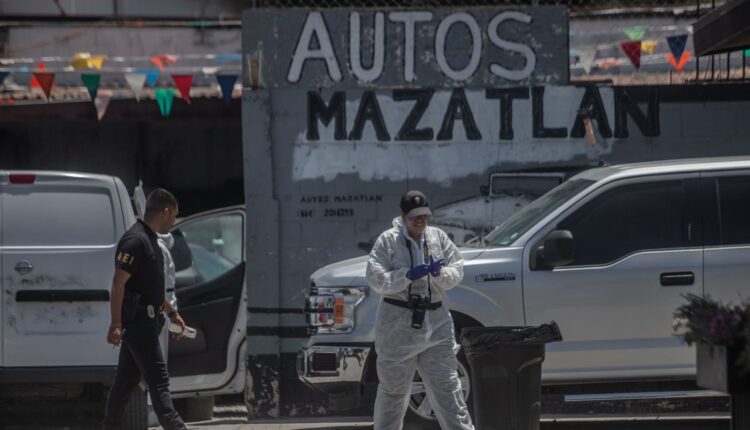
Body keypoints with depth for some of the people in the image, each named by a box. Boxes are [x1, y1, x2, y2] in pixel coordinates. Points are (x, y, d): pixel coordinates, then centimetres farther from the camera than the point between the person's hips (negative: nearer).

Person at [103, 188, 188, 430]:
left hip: (145, 321, 10)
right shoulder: (135, 241, -16)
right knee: (158, 380, -14)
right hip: (138, 320, -10)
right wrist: (116, 324, -24)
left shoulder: (149, 240, 17)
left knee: (126, 380, 14)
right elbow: (118, 284, -20)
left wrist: (172, 313, 32)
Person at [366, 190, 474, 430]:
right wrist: (409, 275, -22)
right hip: (398, 324, -3)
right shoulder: (388, 240, -4)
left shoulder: (439, 237, 7)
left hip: (436, 322, 3)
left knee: (446, 385, 1)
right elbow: (376, 279, -10)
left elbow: (457, 272, 5)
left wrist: (439, 273, -17)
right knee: (394, 388, 6)